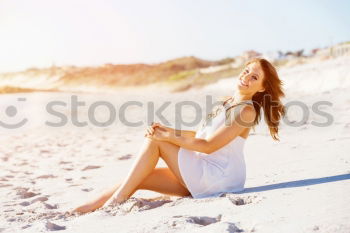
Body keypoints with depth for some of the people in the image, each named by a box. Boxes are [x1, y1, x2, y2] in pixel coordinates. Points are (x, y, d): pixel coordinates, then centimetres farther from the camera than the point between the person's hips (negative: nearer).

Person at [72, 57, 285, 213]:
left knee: (155, 141, -13)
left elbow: (208, 146, -18)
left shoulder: (246, 111, -13)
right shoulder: (231, 102, 15)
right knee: (139, 178, -3)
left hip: (218, 178, -8)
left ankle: (118, 199, -9)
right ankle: (91, 207, 2)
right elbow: (201, 135, 17)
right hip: (204, 174, 8)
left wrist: (168, 137, -14)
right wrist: (169, 131, 3)